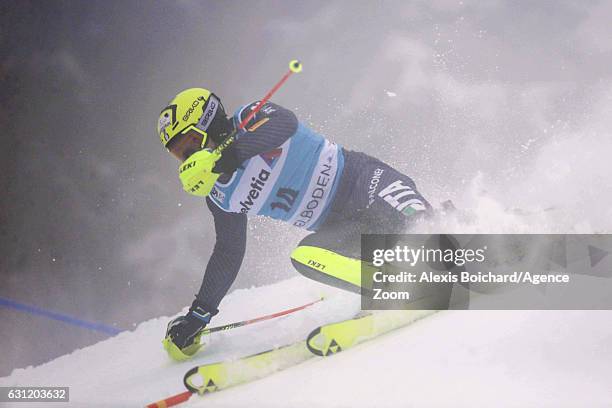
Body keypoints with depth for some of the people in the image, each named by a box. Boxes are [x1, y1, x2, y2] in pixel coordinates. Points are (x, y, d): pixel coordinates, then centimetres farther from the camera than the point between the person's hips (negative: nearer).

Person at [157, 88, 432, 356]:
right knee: (304, 258, -24)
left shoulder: (249, 118, -10)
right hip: (338, 227, 6)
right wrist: (199, 314, 15)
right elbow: (228, 253, 16)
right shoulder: (220, 196, 8)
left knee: (408, 219, -34)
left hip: (358, 178, -6)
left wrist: (224, 155, -41)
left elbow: (285, 123, -33)